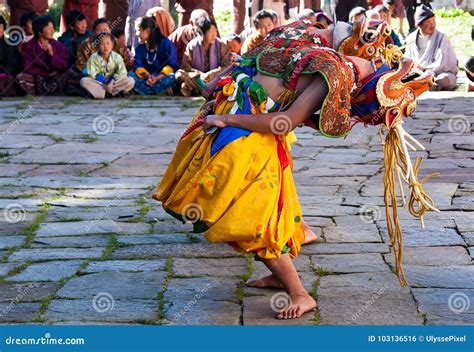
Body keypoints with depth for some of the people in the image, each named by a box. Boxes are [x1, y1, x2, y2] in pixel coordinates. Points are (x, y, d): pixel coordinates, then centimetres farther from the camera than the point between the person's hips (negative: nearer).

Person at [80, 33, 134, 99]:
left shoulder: (117, 57, -6)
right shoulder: (94, 57, -6)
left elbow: (122, 73, -10)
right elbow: (91, 73, -10)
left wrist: (114, 78, -22)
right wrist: (97, 76, -24)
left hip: (112, 82, 1)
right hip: (99, 83, 0)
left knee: (131, 81, -24)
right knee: (83, 81, -29)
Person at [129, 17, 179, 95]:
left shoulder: (166, 44, -3)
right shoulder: (140, 48, 10)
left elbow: (172, 65, -12)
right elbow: (138, 66, -2)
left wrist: (157, 78, -27)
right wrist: (147, 76, -24)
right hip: (147, 79, 4)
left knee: (171, 78, -36)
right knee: (130, 75, -24)